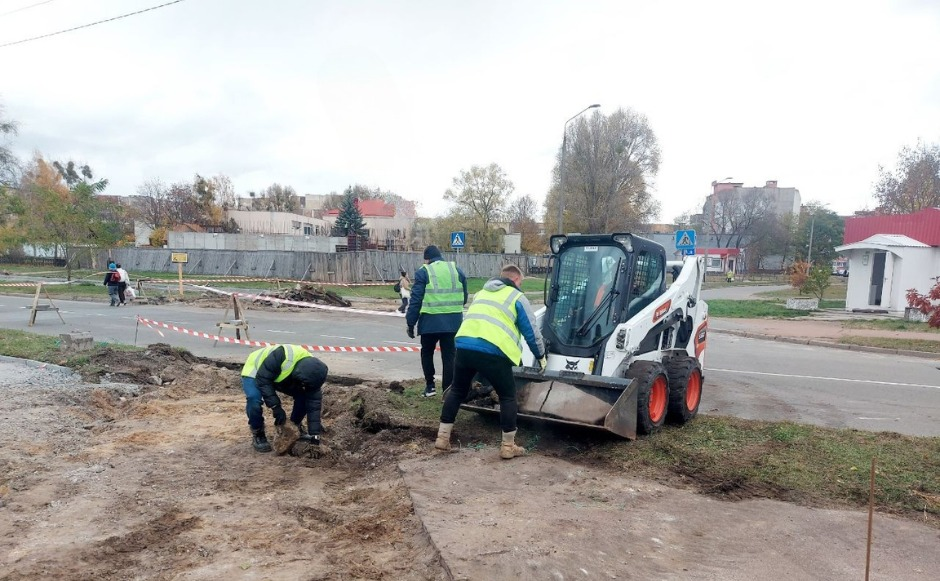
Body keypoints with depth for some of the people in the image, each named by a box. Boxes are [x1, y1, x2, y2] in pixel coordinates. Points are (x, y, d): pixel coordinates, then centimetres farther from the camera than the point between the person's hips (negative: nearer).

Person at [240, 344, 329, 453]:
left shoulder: (310, 375, -25)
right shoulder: (282, 356, -44)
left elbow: (314, 404, -22)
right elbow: (262, 379, -37)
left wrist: (315, 434, -26)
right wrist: (276, 406, -37)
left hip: (280, 377, 5)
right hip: (254, 371, -5)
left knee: (303, 396, -10)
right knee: (254, 398, -32)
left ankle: (295, 429, 11)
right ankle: (258, 435, -10)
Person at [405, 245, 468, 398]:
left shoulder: (423, 272, -1)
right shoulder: (457, 270, 10)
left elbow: (415, 300, -5)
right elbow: (464, 297, 14)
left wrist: (410, 323, -1)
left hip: (431, 321, -2)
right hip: (453, 321, 3)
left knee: (427, 353, 18)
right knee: (449, 355, 9)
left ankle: (430, 385, 18)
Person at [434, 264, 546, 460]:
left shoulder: (481, 293, 29)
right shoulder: (517, 297, 12)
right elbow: (531, 332, 12)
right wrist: (541, 356, 27)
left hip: (464, 346, 5)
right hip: (492, 351, -5)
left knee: (457, 390, 23)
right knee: (508, 396, 11)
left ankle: (443, 437, 25)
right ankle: (508, 446, 15)